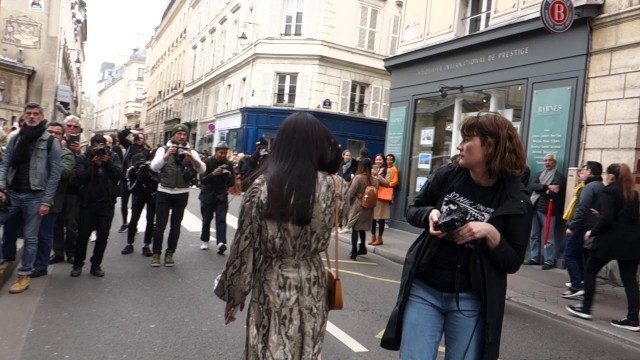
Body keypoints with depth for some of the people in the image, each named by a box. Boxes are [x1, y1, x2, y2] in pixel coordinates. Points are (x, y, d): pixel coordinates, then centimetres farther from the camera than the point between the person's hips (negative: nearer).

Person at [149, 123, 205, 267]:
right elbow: (154, 167, -15)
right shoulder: (163, 149, 0)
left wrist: (191, 158, -28)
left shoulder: (191, 152, 3)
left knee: (176, 225, 8)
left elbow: (202, 170, -11)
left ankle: (169, 253, 20)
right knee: (160, 225, 1)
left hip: (182, 194, 2)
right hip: (164, 193, -1)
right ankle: (156, 253, 14)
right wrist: (168, 154, -28)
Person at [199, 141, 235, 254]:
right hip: (207, 196, -1)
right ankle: (205, 241, 27)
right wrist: (213, 174, -30)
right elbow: (203, 180, -12)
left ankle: (221, 242, -20)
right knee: (206, 220, 10)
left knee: (221, 220, -11)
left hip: (222, 197, 1)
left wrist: (229, 176, -22)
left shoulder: (229, 164, -1)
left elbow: (231, 183, 0)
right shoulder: (207, 162, -7)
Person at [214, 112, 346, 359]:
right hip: (312, 285, 2)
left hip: (272, 286, -2)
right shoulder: (333, 186, -9)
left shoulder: (263, 186, -14)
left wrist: (234, 292, 4)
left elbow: (244, 245, -10)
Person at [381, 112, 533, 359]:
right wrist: (429, 214, -12)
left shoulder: (515, 202, -9)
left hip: (471, 300, -1)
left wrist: (491, 234, -22)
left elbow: (513, 262, -5)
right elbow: (413, 211, 9)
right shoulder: (446, 176, -3)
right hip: (423, 289, 2)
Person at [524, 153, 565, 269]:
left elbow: (554, 194, -15)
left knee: (548, 237, -2)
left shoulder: (559, 176, -1)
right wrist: (547, 187, -16)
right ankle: (534, 258, 20)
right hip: (535, 208, 6)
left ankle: (549, 261, 5)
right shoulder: (539, 174, 17)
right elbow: (533, 186, -3)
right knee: (534, 235, 11)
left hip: (548, 210, -6)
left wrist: (540, 190, -3)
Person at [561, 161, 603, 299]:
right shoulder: (601, 187, 16)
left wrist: (572, 226, -22)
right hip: (592, 228, 10)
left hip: (581, 227, -10)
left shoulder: (589, 187, -16)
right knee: (580, 255, 18)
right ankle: (582, 282, 23)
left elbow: (582, 209, -24)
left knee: (570, 255, -7)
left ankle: (576, 287, -11)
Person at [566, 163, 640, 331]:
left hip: (611, 239, -6)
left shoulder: (608, 192, -8)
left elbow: (606, 219, -18)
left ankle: (585, 308, 15)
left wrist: (592, 232, -5)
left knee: (589, 271, 10)